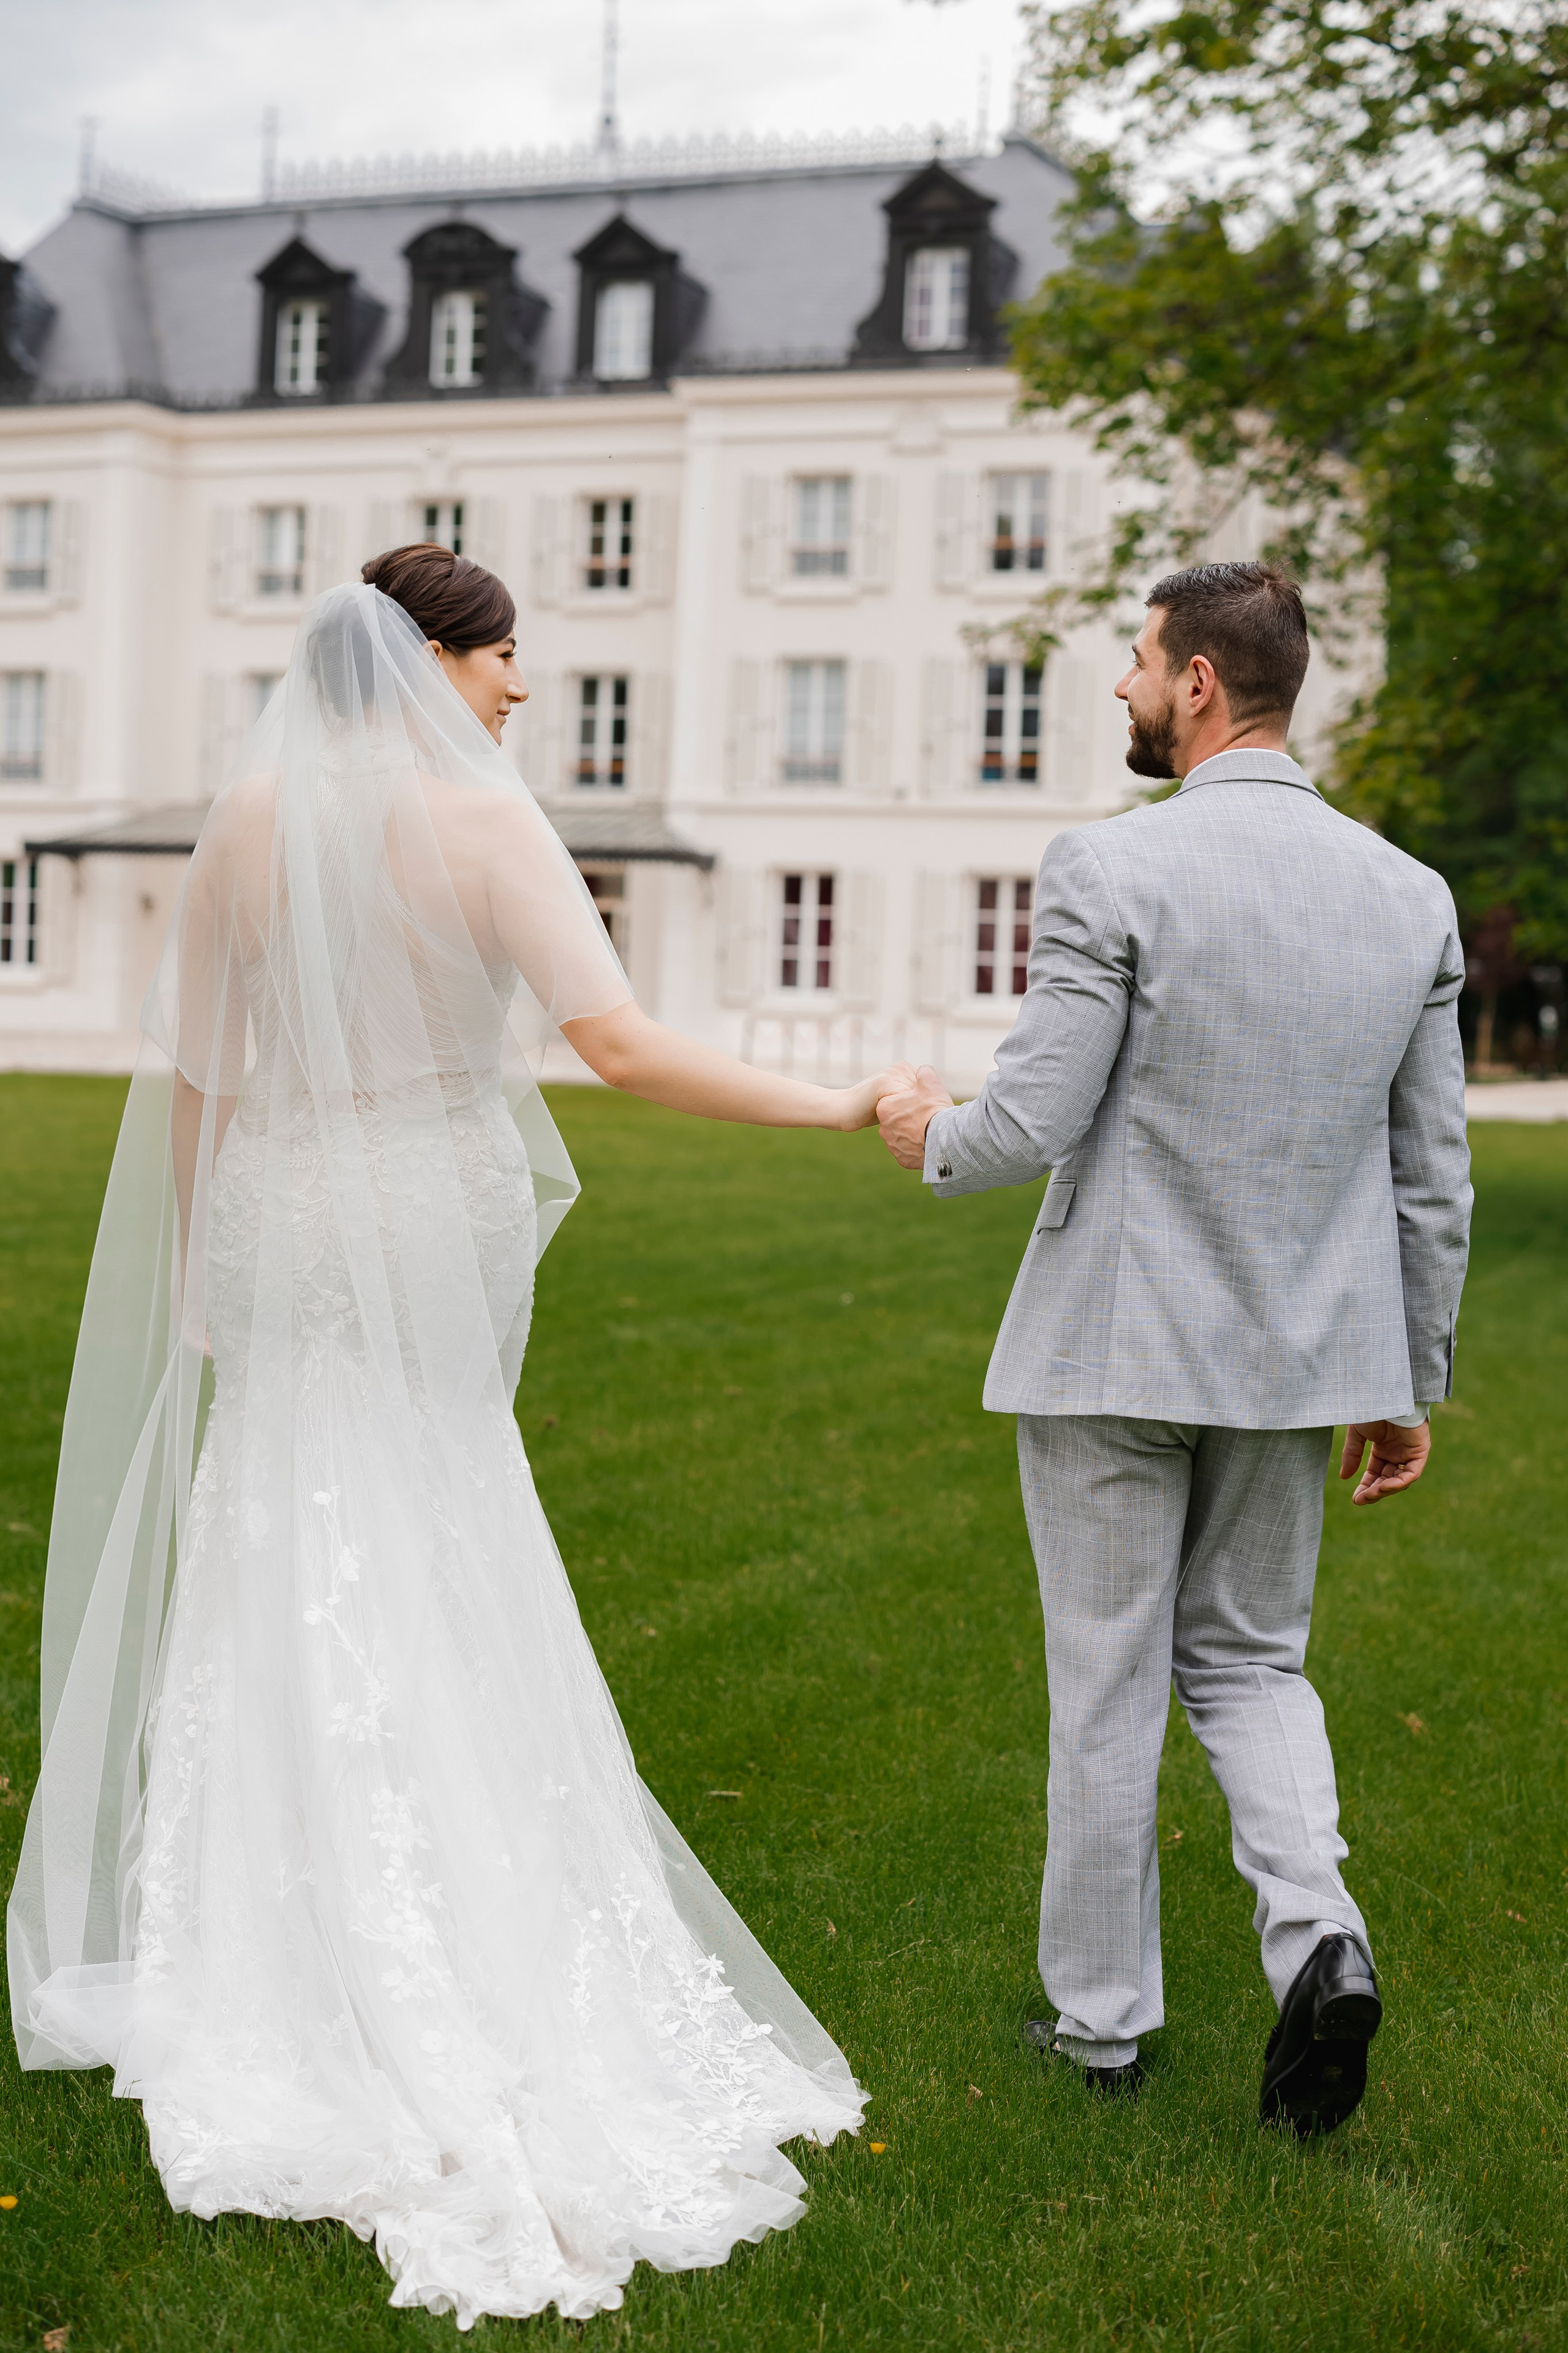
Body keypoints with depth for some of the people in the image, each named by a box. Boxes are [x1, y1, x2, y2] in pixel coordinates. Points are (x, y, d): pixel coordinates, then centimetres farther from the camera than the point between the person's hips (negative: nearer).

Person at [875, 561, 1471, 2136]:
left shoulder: (1111, 871, -15)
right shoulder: (1411, 894, 2)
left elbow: (1032, 1130, -16)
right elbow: (1433, 1179, 5)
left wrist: (928, 1135, 7)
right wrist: (1410, 1385, 15)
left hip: (1114, 1349, -4)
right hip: (1299, 1352, 5)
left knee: (1107, 1683, 9)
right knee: (1248, 1659, 21)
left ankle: (1102, 2018, 23)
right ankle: (1315, 1927, -1)